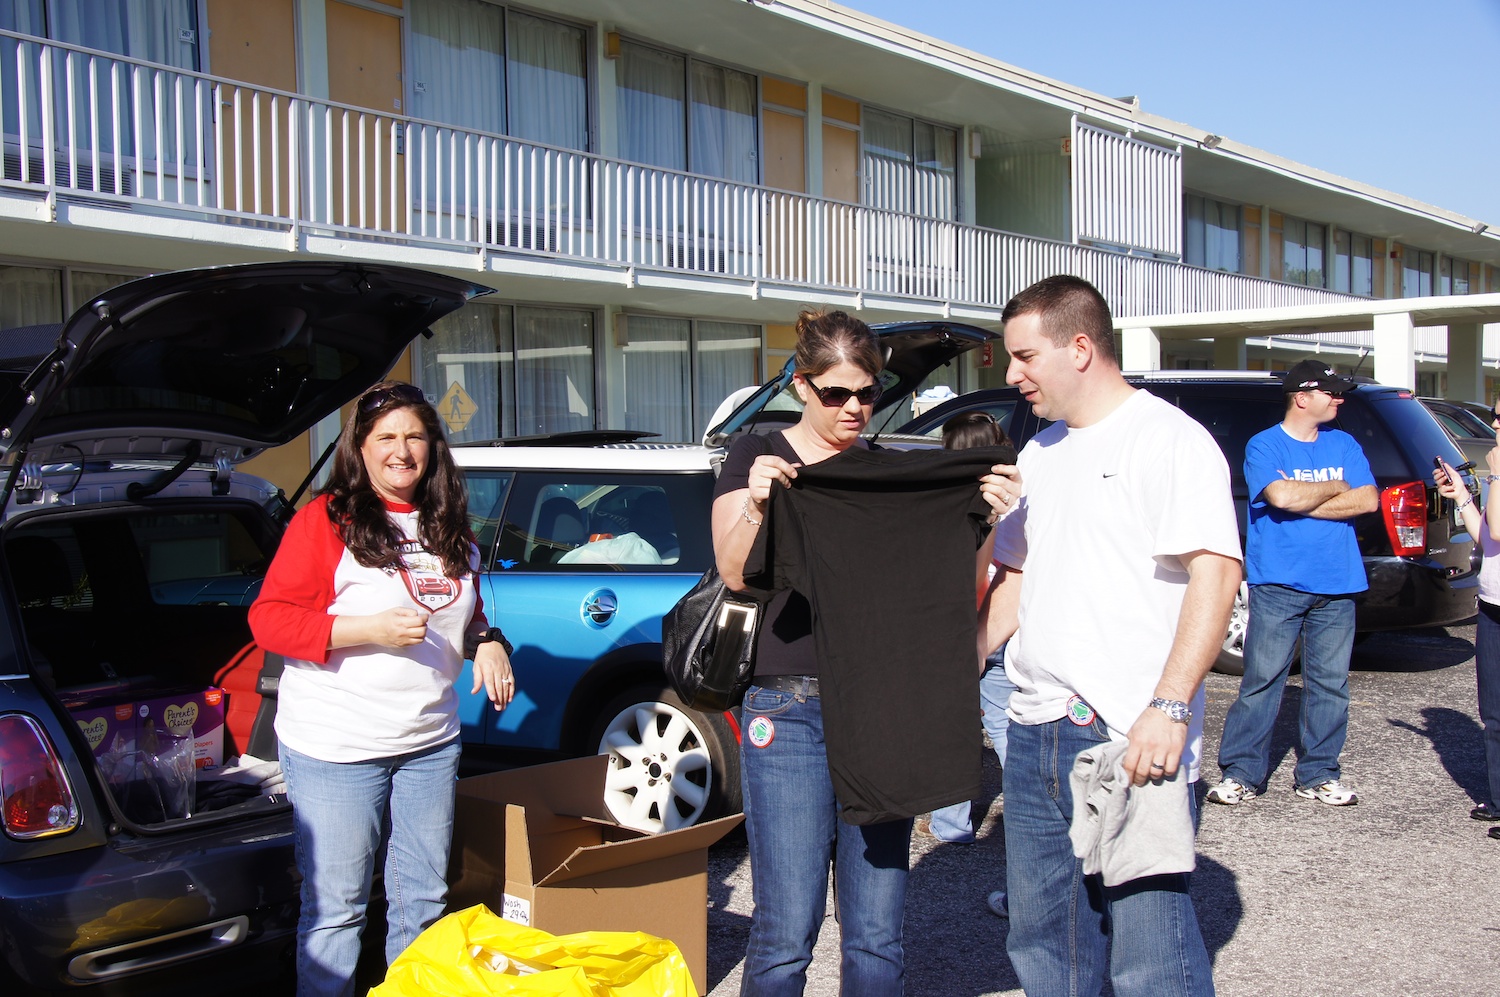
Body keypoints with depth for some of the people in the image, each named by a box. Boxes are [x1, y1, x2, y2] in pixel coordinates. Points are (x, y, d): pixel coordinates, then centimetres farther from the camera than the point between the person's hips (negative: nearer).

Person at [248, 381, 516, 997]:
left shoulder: (450, 529, 11)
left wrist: (487, 641, 3)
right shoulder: (326, 520, -8)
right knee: (335, 908, 0)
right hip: (335, 747, -6)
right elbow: (269, 619, -11)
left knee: (423, 900, 13)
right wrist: (369, 629, -21)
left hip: (430, 744, 6)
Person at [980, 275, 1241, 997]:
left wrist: (1170, 706, -25)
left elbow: (1215, 574, -16)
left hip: (1132, 743, -8)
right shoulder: (1039, 453, 17)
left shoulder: (1169, 438, -7)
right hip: (1034, 731, 8)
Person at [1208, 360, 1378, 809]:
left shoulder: (1344, 445, 13)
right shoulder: (1264, 445, -1)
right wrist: (1334, 488, -3)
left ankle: (1318, 775, 17)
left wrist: (1302, 500, -8)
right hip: (1278, 586, -4)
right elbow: (1281, 495, -19)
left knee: (1330, 683, 7)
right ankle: (1241, 772, 4)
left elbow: (1368, 500, 0)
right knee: (1261, 680, -4)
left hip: (1336, 586, 5)